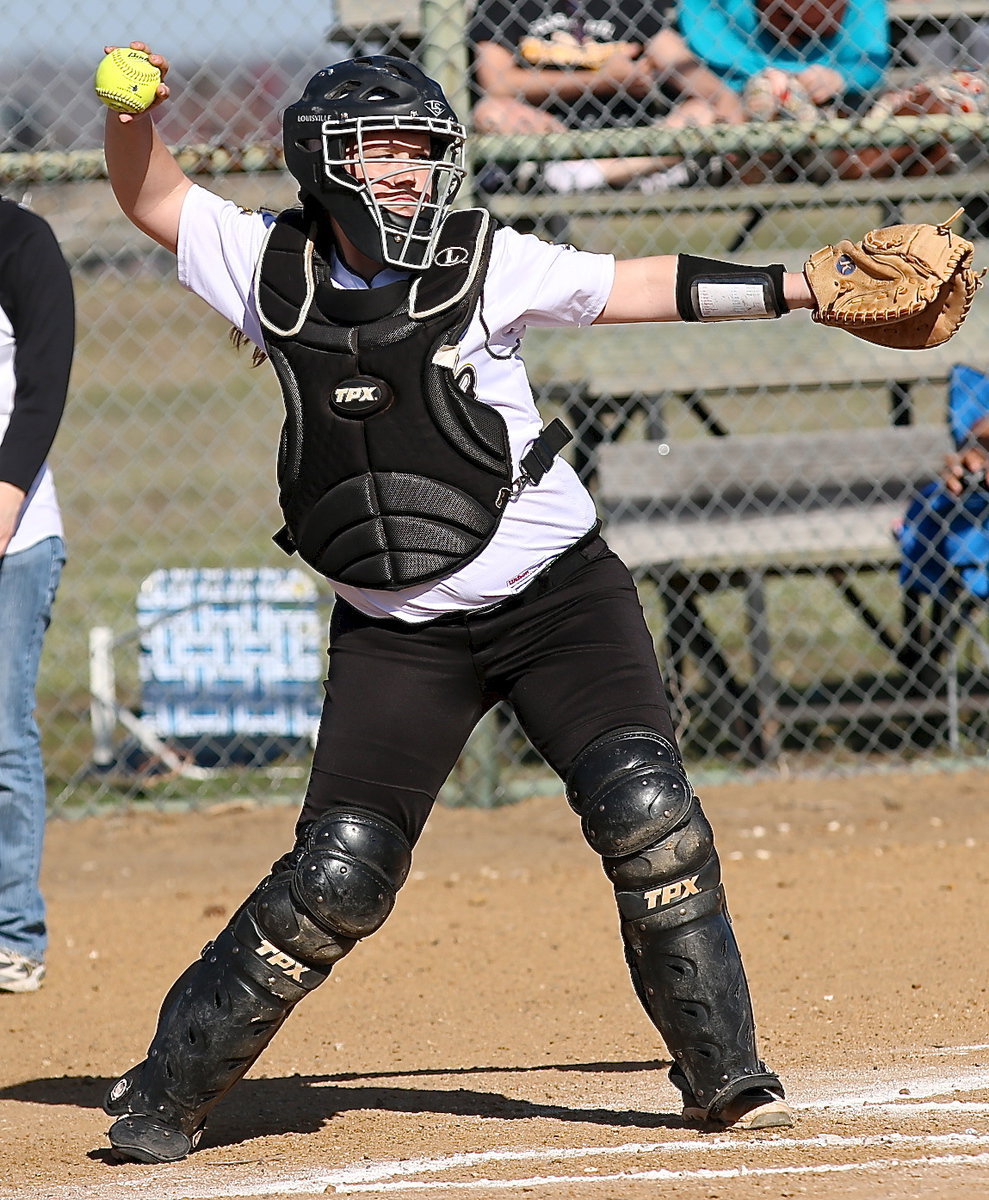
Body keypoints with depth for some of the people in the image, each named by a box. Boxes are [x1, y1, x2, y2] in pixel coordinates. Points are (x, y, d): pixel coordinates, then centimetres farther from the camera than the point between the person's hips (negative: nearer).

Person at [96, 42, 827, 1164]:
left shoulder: (485, 261, -3)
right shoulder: (273, 268, 2)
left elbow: (636, 287, -1)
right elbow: (152, 198, 12)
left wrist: (801, 286, -7)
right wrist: (131, 110, -8)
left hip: (558, 590, 0)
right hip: (396, 631, 1)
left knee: (646, 812, -17)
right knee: (339, 873, -8)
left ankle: (724, 1074, -2)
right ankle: (170, 1086, 9)